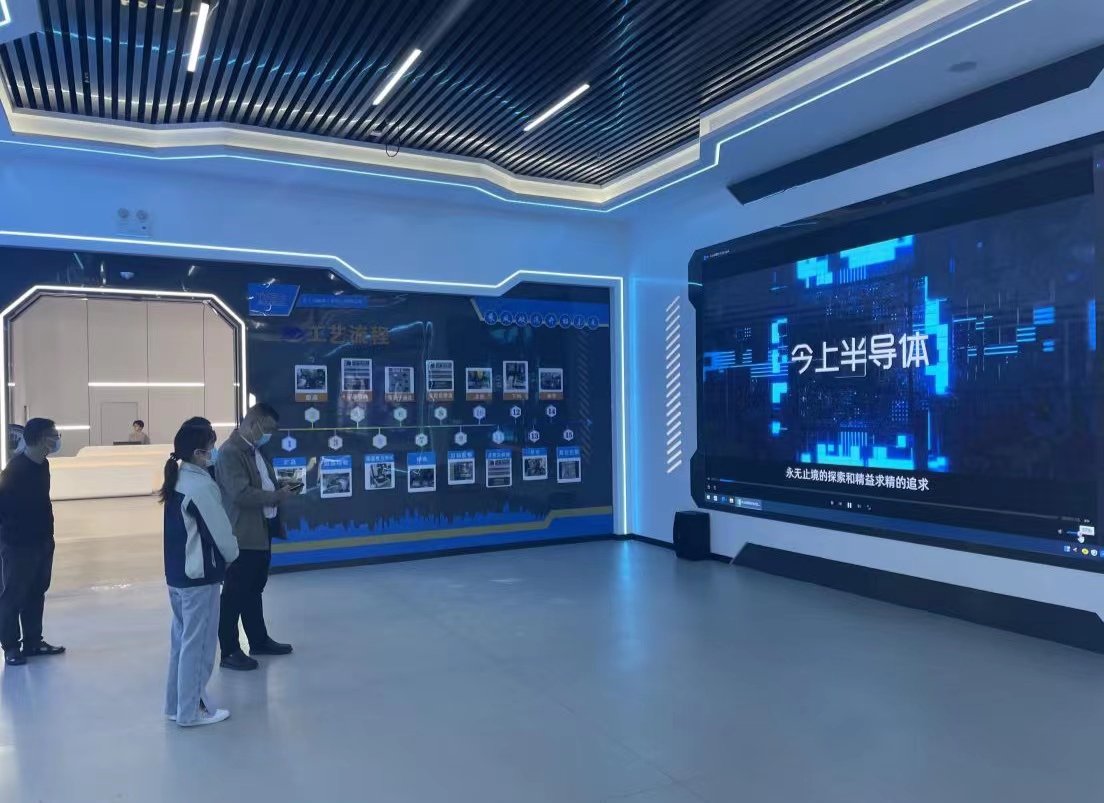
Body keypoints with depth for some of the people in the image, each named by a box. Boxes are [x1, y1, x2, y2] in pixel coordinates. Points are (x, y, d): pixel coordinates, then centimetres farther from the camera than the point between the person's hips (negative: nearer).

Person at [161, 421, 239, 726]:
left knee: (182, 638, 18)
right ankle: (192, 710, 11)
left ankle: (176, 703, 28)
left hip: (176, 572, 9)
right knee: (198, 642, 2)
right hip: (199, 575, -9)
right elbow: (219, 530, -15)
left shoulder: (177, 480, 7)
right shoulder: (201, 486, -20)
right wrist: (232, 556, 4)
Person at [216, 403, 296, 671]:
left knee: (254, 590, 20)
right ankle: (229, 652, 12)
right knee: (235, 595, 2)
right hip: (242, 536, -10)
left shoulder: (255, 450, 12)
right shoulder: (230, 452, -18)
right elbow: (241, 494, -26)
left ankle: (259, 640, 32)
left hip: (261, 532, 10)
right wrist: (277, 496, -18)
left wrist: (280, 488, 4)